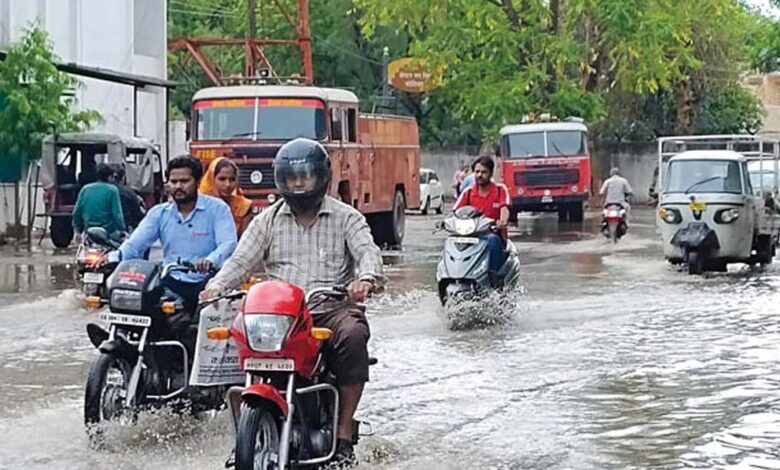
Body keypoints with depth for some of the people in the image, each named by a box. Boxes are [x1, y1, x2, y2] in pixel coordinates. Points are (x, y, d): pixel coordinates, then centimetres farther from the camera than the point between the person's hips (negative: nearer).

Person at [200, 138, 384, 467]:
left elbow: (367, 251, -7)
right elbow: (242, 260, 7)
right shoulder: (268, 220, 17)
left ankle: (344, 436, -26)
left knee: (353, 335, -35)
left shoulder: (345, 217, 9)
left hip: (333, 308, -2)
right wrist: (216, 285, -14)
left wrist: (367, 278, -31)